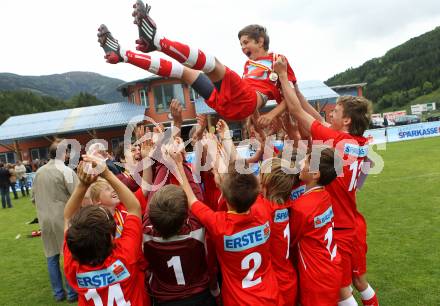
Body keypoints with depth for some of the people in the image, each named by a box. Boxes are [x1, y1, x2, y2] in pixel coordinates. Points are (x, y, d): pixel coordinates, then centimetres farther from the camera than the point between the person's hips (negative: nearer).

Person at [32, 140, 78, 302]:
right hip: (64, 218, -5)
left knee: (52, 257, 13)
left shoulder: (39, 172, 5)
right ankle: (72, 293, 14)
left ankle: (58, 293, 23)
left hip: (45, 219, 5)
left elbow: (34, 195, 14)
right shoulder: (66, 171, -13)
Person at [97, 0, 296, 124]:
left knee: (211, 63, -28)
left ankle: (156, 39, -43)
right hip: (225, 104, 8)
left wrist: (272, 114, -9)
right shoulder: (249, 64, 34)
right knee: (183, 70, 5)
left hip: (245, 103, -8)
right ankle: (121, 55, -1)